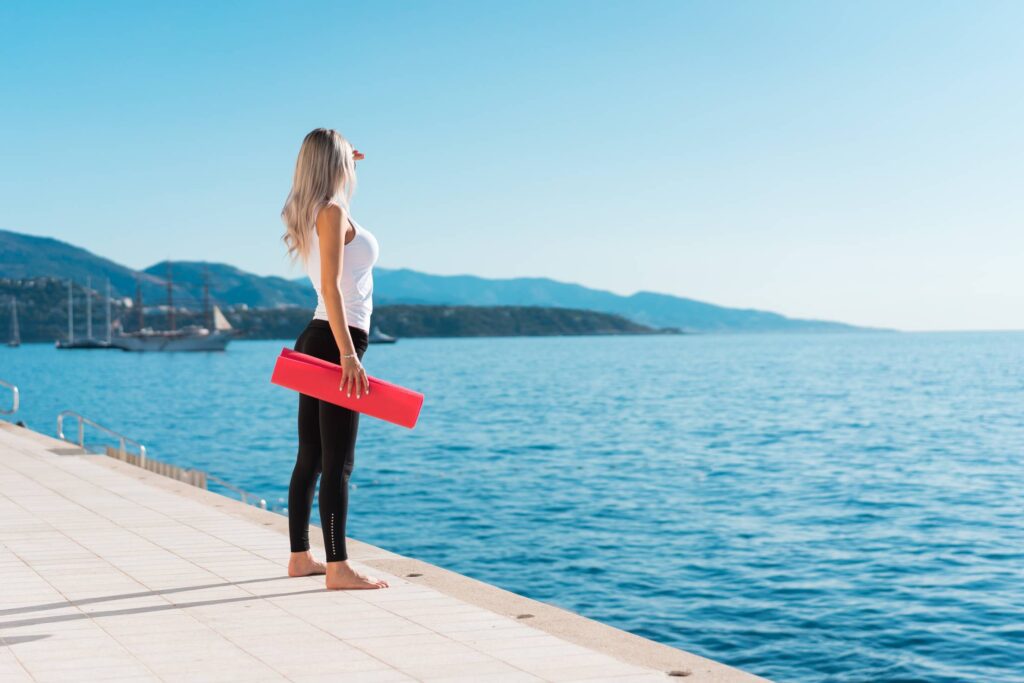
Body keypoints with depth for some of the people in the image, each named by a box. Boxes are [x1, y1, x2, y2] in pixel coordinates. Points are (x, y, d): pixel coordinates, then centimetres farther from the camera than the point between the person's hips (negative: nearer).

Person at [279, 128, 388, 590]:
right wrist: (348, 355, -26)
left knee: (311, 457, 13)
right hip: (336, 341, -10)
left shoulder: (309, 213, 15)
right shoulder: (333, 213, -11)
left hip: (317, 341, 10)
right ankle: (337, 568, -7)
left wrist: (341, 163, 42)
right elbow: (331, 288, -20)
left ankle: (300, 557, 20)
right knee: (338, 461, -9)